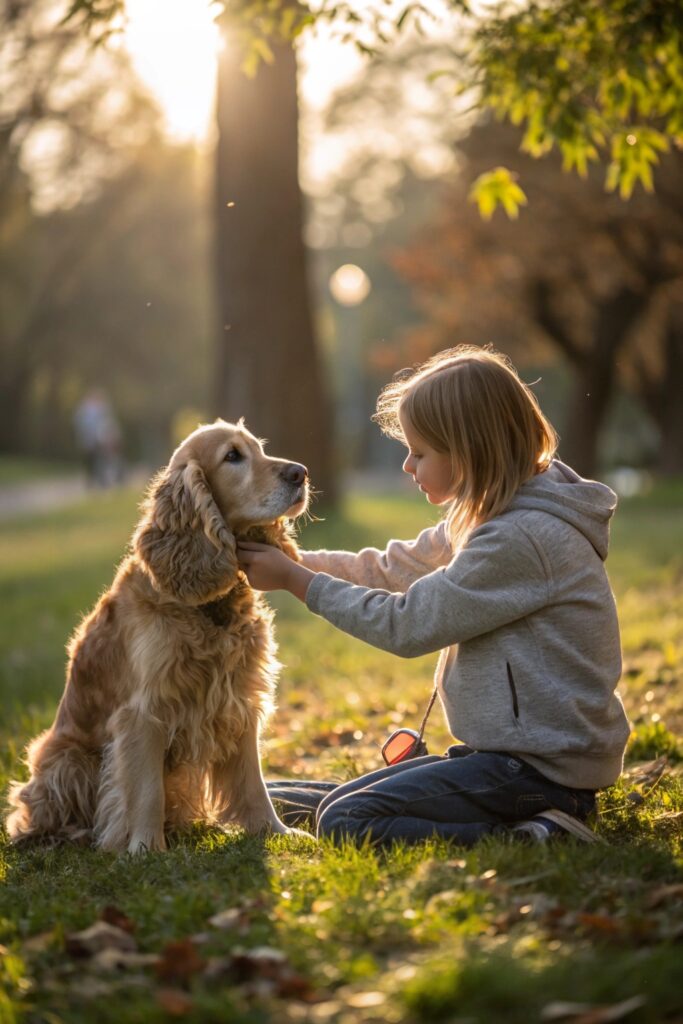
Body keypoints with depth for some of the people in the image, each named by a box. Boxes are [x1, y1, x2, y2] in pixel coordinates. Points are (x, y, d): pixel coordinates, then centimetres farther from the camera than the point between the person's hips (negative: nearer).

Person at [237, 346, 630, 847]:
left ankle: (534, 838, -14)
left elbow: (406, 624, -17)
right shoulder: (499, 517, 10)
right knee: (351, 795, 18)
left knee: (344, 820, -12)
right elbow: (392, 569, 15)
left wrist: (296, 580, -8)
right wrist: (289, 560, 5)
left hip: (542, 766, -11)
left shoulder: (522, 538, -22)